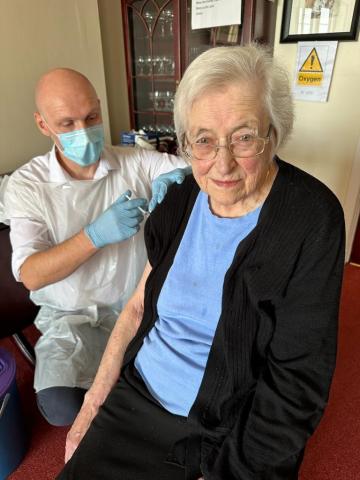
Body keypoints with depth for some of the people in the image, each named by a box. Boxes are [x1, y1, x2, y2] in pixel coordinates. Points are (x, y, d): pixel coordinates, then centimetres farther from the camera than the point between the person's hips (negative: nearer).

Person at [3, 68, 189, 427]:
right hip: (72, 317, -1)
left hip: (141, 302, 2)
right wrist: (96, 235, -29)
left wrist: (177, 176, -27)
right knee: (60, 407, -22)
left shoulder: (136, 161, -3)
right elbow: (31, 274, -13)